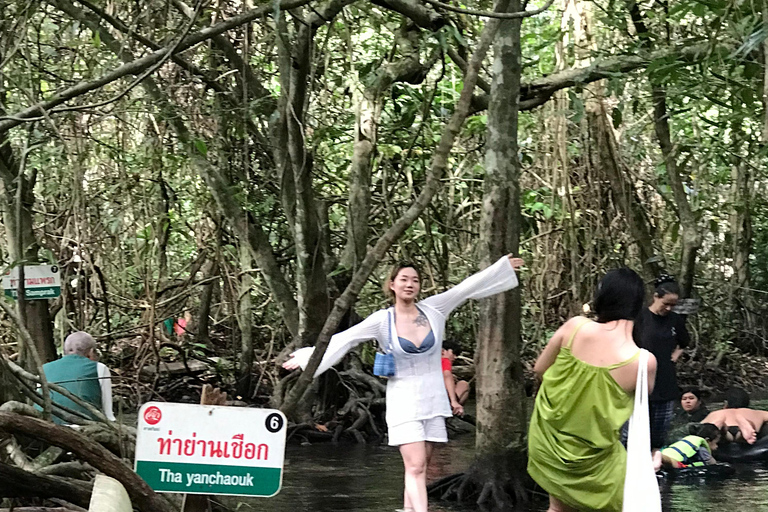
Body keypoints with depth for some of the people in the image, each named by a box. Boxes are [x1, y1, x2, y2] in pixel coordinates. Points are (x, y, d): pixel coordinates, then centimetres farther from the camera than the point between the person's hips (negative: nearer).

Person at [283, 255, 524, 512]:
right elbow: (342, 340, -1)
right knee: (415, 467, -12)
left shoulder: (433, 309, 0)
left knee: (418, 466, 7)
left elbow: (468, 287, 5)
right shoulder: (382, 320, -6)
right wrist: (305, 357, -2)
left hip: (433, 399, 3)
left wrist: (504, 266, 10)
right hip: (404, 401, -3)